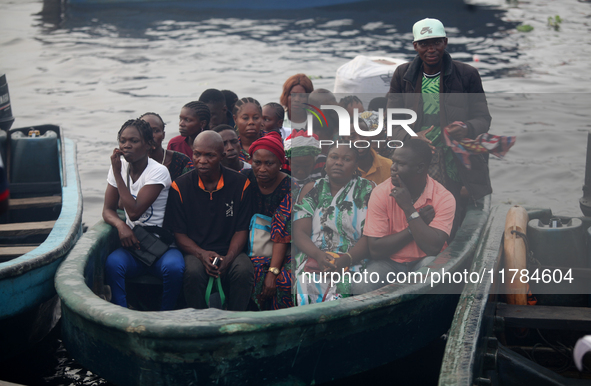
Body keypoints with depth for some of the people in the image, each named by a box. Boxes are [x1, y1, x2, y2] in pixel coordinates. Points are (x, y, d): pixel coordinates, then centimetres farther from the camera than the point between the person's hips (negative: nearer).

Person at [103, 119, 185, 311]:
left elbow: (134, 211, -19)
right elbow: (108, 210, 8)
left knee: (174, 267, -35)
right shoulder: (119, 167, 6)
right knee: (113, 263, -30)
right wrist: (121, 225, -16)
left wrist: (117, 173, -15)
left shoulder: (158, 172, -11)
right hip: (133, 244, 3)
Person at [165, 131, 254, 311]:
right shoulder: (180, 186, 1)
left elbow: (242, 229, 5)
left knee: (244, 272, -31)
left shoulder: (241, 184, 2)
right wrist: (202, 254, -16)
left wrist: (228, 259, -13)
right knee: (193, 273, -34)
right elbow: (178, 233, 2)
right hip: (195, 252, 0)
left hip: (230, 251, 1)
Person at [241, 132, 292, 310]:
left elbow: (282, 234, -16)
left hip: (282, 250, -1)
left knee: (287, 278, -30)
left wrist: (273, 271, -25)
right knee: (257, 271, -30)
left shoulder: (288, 187, -9)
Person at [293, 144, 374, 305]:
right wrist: (318, 255, -17)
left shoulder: (367, 191, 7)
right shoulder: (311, 190, 14)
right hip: (313, 260, 2)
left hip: (355, 261, -2)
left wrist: (346, 260, -21)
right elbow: (300, 232, 4)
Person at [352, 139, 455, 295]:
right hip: (388, 262, 1)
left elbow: (433, 248, -23)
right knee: (361, 287, -30)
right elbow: (375, 250, -11)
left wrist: (408, 208, -21)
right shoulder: (381, 193, -7)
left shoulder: (443, 198, -10)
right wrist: (415, 227, -15)